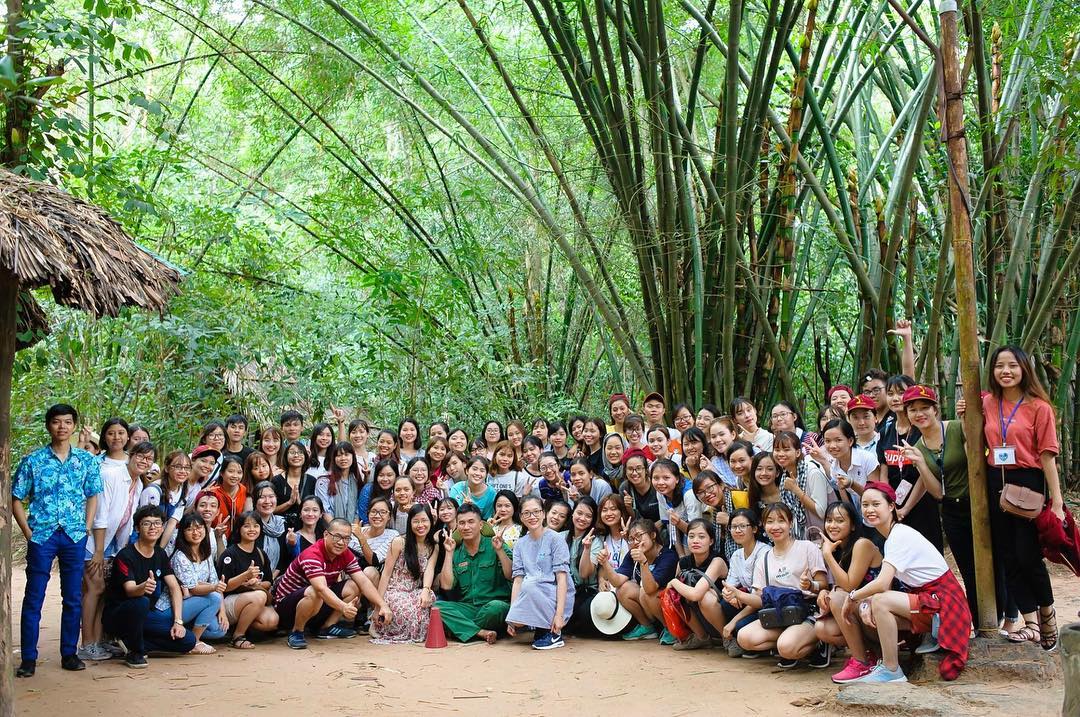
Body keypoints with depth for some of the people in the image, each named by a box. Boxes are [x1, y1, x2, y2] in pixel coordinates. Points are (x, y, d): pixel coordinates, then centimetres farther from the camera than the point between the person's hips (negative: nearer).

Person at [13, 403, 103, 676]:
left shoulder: (87, 461, 4)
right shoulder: (33, 461, -1)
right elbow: (16, 500, 2)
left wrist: (86, 529, 2)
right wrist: (28, 532, -5)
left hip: (75, 536, 2)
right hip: (42, 536, -2)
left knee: (74, 599, 7)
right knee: (34, 598, 2)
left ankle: (69, 654, 18)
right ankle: (28, 658, 9)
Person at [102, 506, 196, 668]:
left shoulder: (160, 554, 4)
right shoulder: (125, 555, -16)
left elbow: (174, 588, 1)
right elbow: (130, 591, -30)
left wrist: (178, 621, -11)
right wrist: (143, 587, -54)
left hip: (146, 615, 6)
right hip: (116, 616, -6)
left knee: (188, 641, -11)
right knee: (141, 602, -40)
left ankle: (130, 642, 1)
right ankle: (135, 652, -17)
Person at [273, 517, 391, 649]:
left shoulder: (345, 555, -4)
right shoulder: (312, 555, -28)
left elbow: (363, 582, -10)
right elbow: (321, 589, -42)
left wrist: (382, 605, -24)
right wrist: (343, 607, -56)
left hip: (317, 605, 7)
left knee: (353, 586, -7)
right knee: (314, 594, -38)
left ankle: (327, 627, 1)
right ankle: (296, 632, -14)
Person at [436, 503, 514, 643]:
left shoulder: (493, 546, 3)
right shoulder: (456, 553, 12)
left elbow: (511, 576, -7)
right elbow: (446, 585, 0)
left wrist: (500, 550, -16)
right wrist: (449, 553, 0)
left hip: (494, 603, -3)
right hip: (466, 608, 3)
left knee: (496, 607, -36)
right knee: (438, 606, -22)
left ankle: (460, 629, -11)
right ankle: (482, 633, -28)